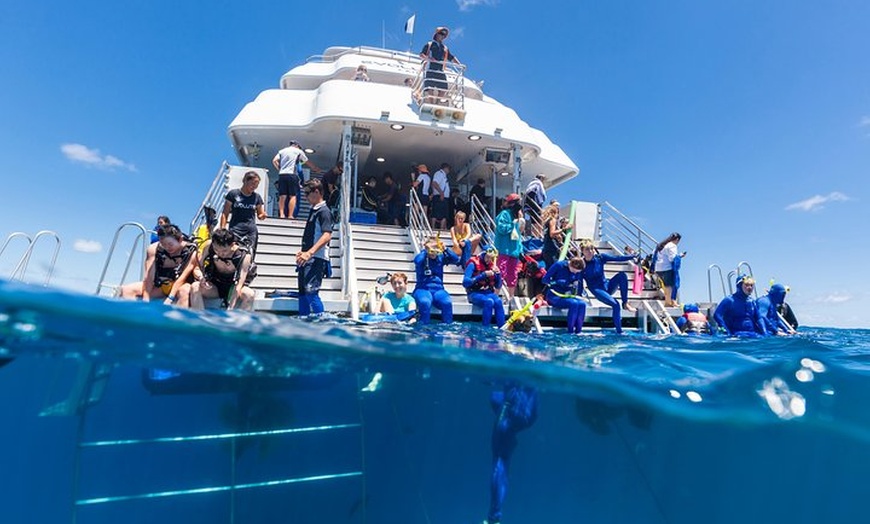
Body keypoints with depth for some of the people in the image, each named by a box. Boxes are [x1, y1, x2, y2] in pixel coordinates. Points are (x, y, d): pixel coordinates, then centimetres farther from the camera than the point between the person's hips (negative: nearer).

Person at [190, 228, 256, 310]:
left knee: (249, 294, -34)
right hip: (214, 287, 3)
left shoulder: (244, 256, -25)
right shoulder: (209, 246, -15)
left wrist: (230, 309, -37)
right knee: (195, 286, -27)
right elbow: (198, 264, 0)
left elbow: (238, 286, -30)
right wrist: (201, 278, -22)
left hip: (232, 289, -3)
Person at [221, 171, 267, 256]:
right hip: (235, 230, -2)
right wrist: (222, 230, -3)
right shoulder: (233, 194, 1)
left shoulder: (257, 197, 9)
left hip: (251, 231, 3)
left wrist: (263, 215, -7)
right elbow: (225, 214, 4)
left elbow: (260, 215, 17)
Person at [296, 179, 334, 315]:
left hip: (316, 259, -10)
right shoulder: (313, 210, 17)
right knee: (303, 292, 12)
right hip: (307, 259, 10)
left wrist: (310, 252, -30)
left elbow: (327, 235, -23)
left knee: (311, 291, -14)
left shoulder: (324, 211, -11)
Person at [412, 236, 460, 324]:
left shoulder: (441, 258, 12)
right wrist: (425, 249, -9)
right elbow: (417, 261, -22)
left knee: (447, 303, -30)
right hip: (423, 289, -2)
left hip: (438, 289, 3)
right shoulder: (422, 258, 3)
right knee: (425, 302, -37)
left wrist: (445, 249, -12)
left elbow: (456, 260, -1)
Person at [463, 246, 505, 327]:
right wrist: (483, 275, -24)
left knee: (498, 301, -27)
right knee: (489, 301, -33)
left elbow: (498, 286, 11)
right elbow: (465, 282, -21)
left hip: (488, 293, 5)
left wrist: (498, 274, -8)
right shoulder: (473, 264, -9)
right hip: (475, 293, -4)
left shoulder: (492, 266, 7)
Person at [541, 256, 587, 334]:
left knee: (582, 304, -25)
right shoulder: (559, 265, -10)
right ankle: (570, 332, -25)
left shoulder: (578, 271, 4)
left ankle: (578, 332, -23)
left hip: (567, 295, 5)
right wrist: (558, 282, -20)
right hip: (554, 296, -5)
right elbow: (545, 279, -9)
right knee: (574, 303, -31)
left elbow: (576, 284, 16)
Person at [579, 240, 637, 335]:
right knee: (615, 304, -26)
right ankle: (619, 331, -18)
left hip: (607, 285, 4)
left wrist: (633, 256, -17)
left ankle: (625, 303, -16)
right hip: (597, 290, -4)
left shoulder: (600, 257, -1)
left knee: (622, 274, -23)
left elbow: (617, 258, -6)